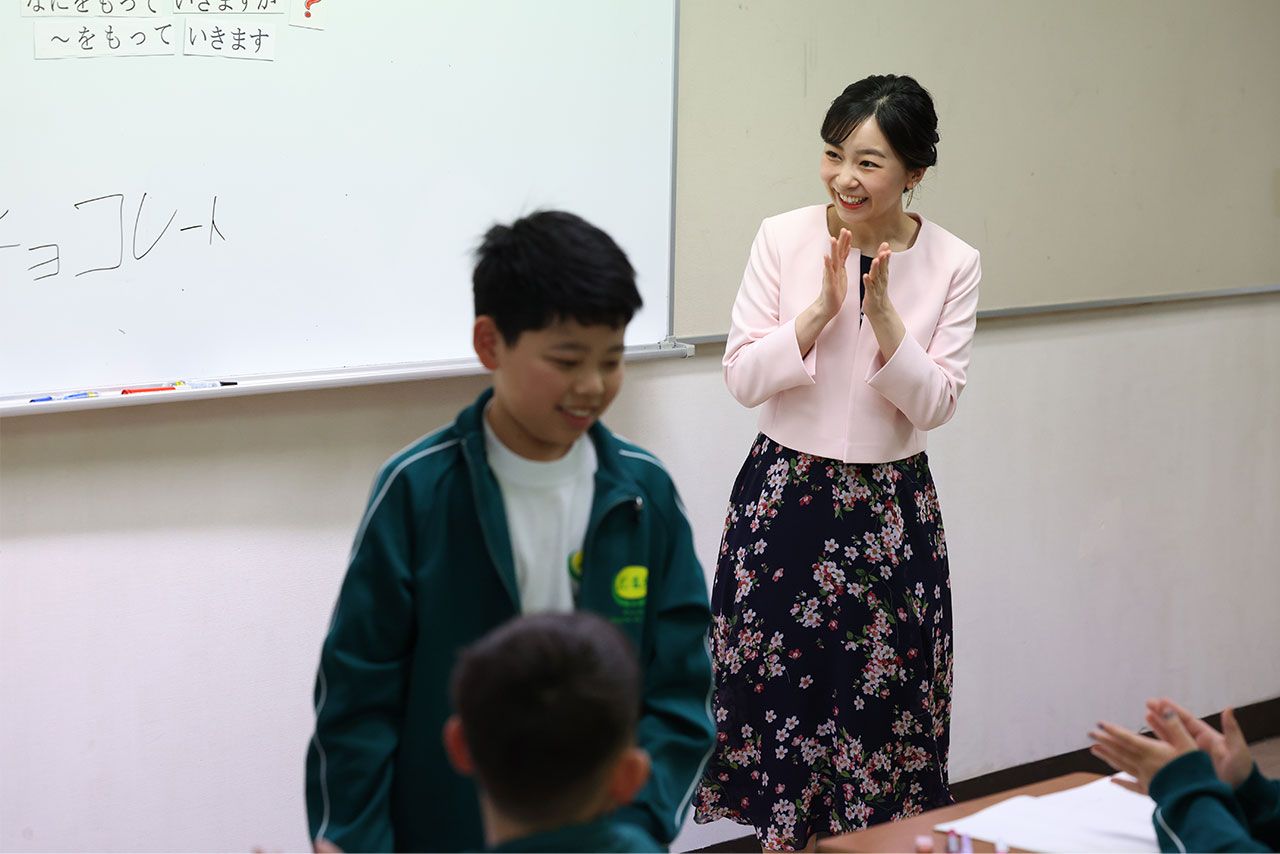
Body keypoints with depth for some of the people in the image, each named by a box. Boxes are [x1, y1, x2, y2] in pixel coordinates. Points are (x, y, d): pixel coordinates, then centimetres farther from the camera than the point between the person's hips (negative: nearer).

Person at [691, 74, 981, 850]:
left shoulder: (953, 264, -5)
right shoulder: (783, 239, -6)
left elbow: (935, 405, -7)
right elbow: (743, 377, -6)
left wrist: (882, 313, -19)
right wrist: (823, 307, -18)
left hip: (894, 510, 0)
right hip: (784, 498, 0)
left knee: (884, 700, 5)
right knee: (781, 691, 5)